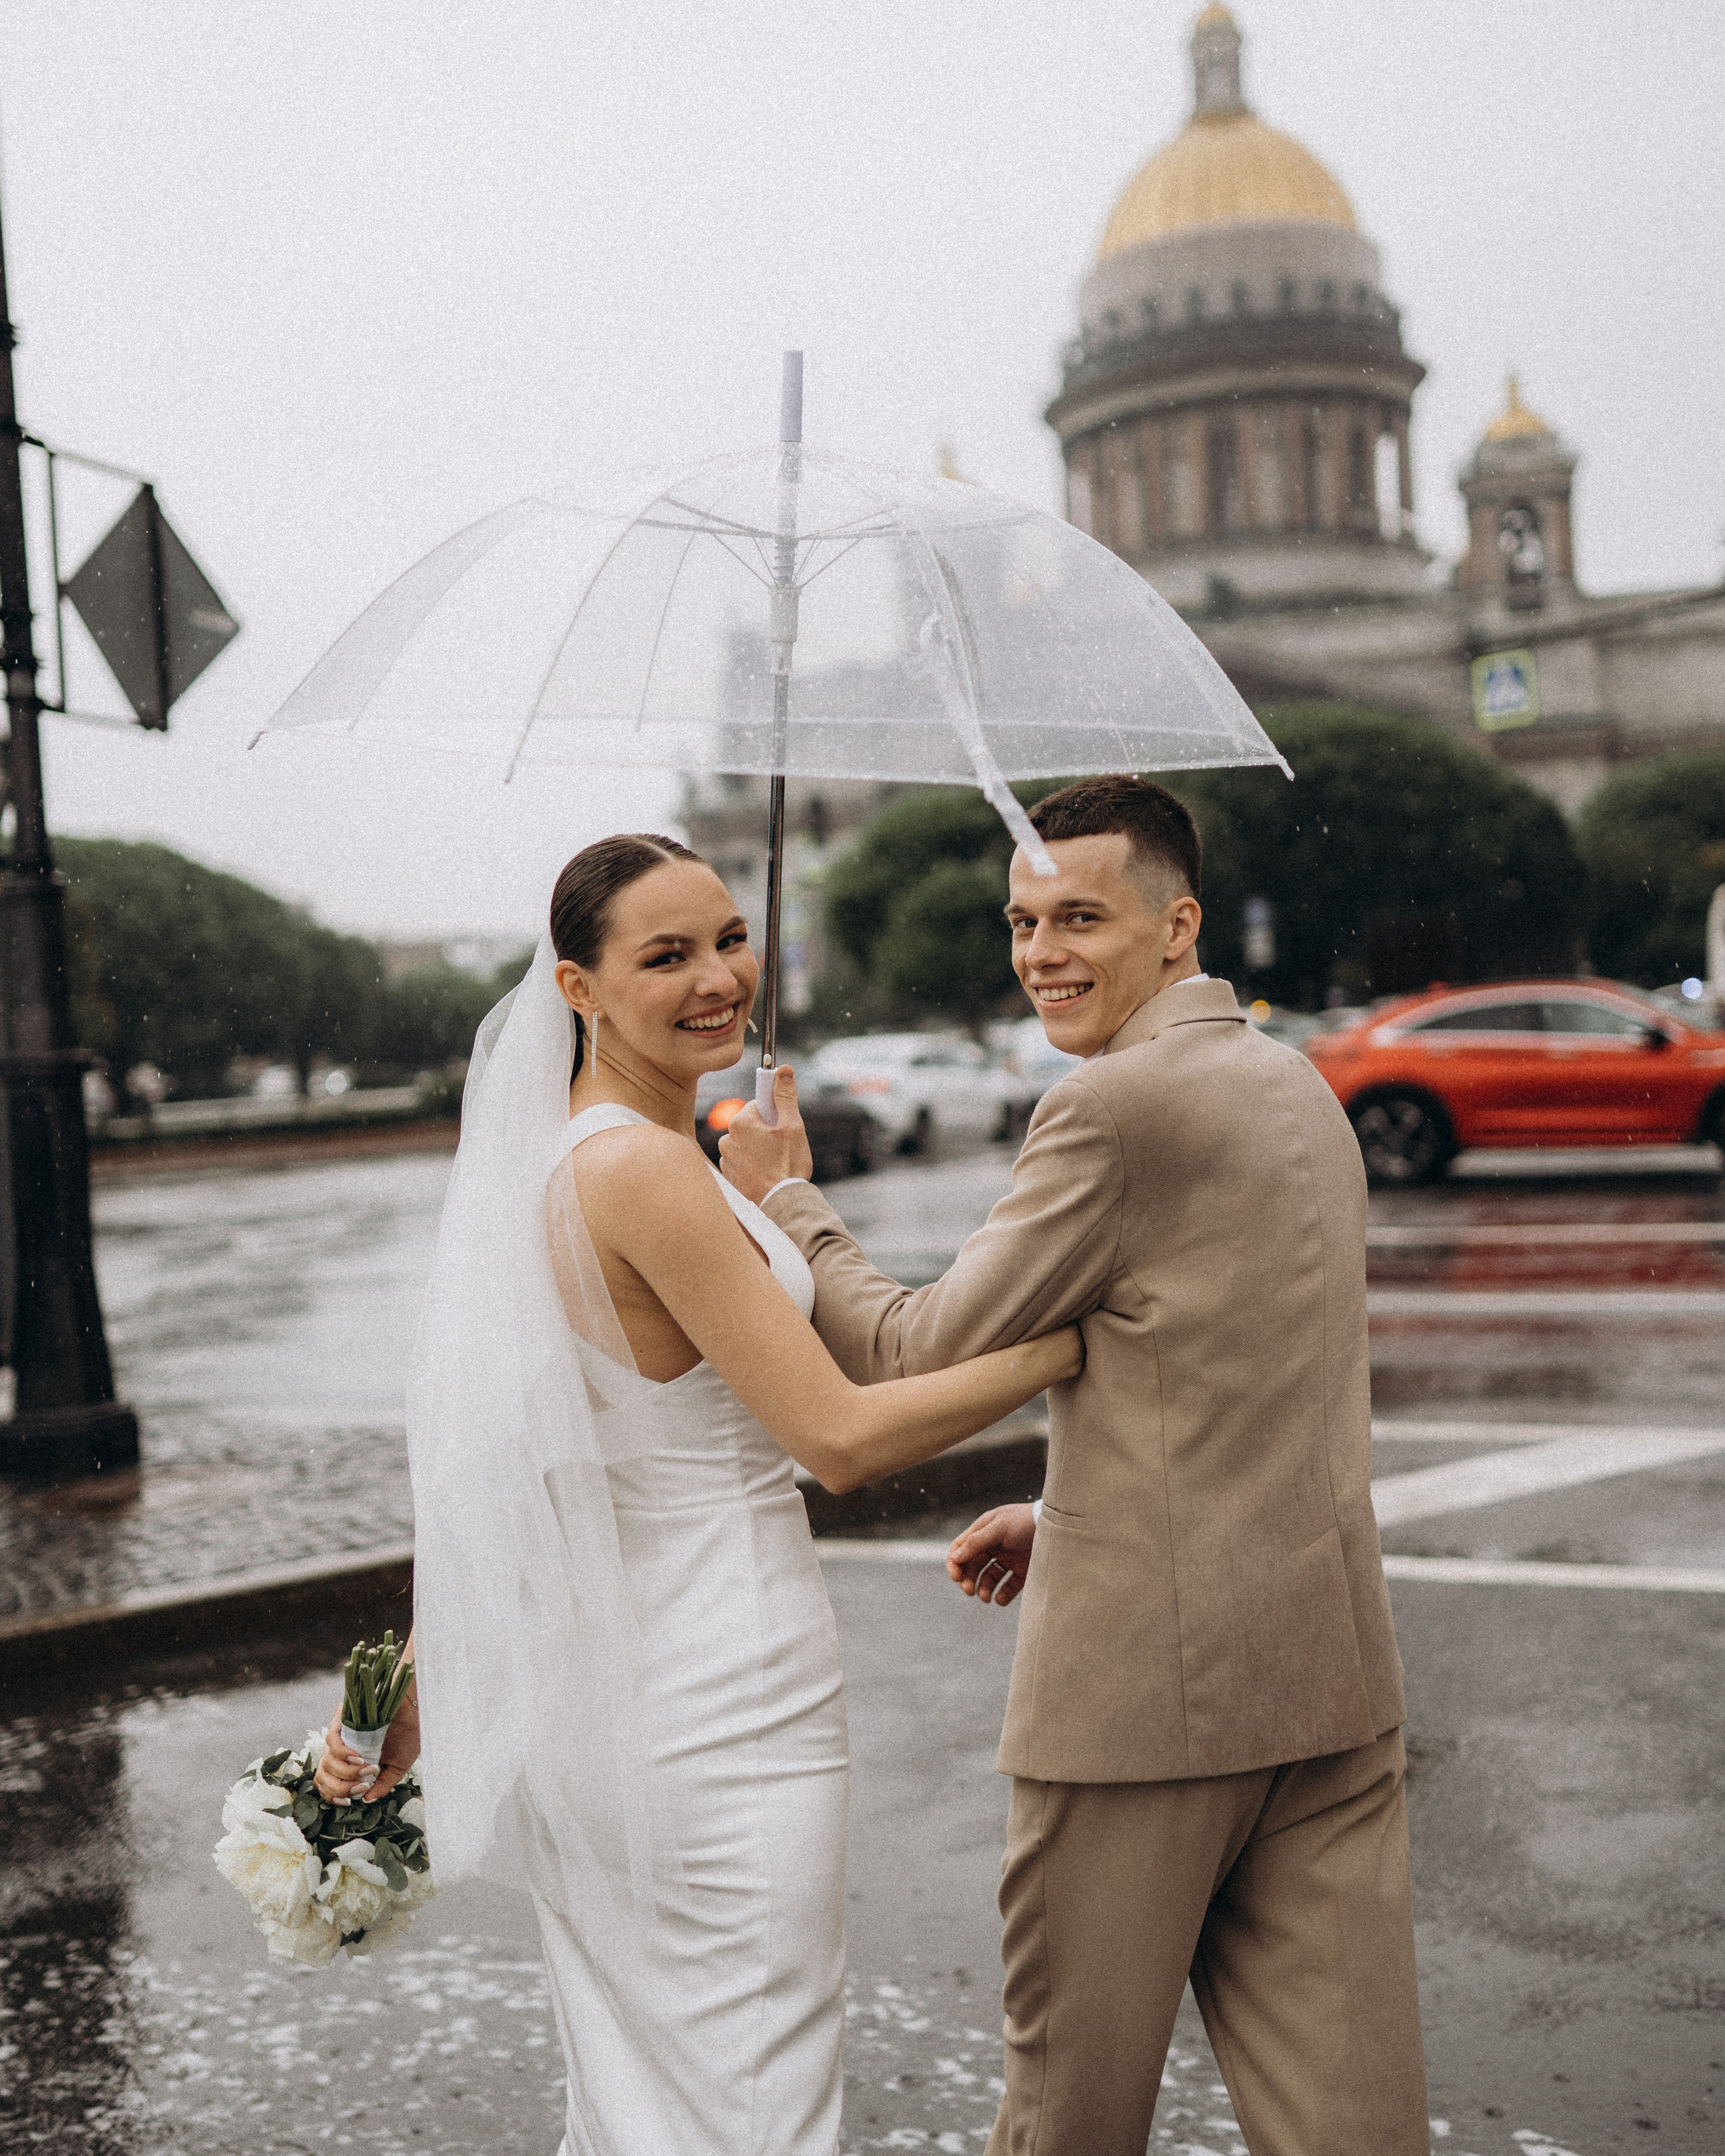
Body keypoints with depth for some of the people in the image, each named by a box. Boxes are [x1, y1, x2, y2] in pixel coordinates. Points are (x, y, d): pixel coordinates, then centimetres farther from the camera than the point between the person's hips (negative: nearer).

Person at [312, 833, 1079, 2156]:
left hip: (612, 1691, 9)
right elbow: (841, 1437, -19)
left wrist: (410, 1690, 16)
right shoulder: (645, 1168, -21)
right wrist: (1067, 1343, -10)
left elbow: (503, 1457, 11)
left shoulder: (561, 1158, 8)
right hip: (725, 1702, -9)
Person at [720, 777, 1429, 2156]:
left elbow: (917, 1363, -10)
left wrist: (784, 1198, 3)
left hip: (1149, 1682, -8)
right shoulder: (1293, 1083, 13)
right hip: (1336, 1676, 8)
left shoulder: (1117, 1108, -16)